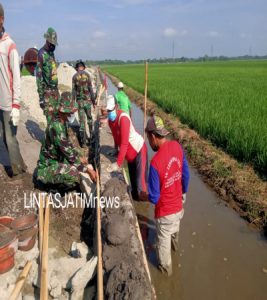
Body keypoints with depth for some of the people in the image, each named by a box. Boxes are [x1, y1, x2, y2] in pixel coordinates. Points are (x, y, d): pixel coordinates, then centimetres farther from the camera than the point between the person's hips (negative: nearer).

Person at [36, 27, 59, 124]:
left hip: (55, 90, 8)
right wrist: (41, 96, -18)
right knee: (50, 119, -8)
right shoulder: (41, 54, -11)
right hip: (47, 91, -8)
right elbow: (38, 75, -15)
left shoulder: (52, 53, 16)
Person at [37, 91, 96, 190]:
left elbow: (67, 144, 15)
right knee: (74, 174, -31)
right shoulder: (56, 126, -28)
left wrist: (80, 157, 8)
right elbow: (68, 152, -29)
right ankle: (53, 186, -1)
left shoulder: (62, 122, 1)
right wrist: (87, 169, -24)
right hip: (48, 167, -9)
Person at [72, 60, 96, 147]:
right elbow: (91, 89, -6)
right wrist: (94, 101, 0)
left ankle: (83, 141, -1)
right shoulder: (87, 75, -4)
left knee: (82, 121, 2)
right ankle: (91, 134, 28)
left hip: (79, 101, 0)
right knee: (89, 117, 20)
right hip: (87, 100, 0)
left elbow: (73, 91, -2)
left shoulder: (74, 76, -1)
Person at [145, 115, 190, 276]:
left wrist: (148, 196, 0)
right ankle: (175, 243, 68)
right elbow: (186, 175, 1)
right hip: (178, 205, 6)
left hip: (165, 212, -6)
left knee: (163, 241, 22)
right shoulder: (177, 146, -14)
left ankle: (166, 267, 46)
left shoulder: (155, 162, -33)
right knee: (175, 230, 37)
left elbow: (154, 198, -24)